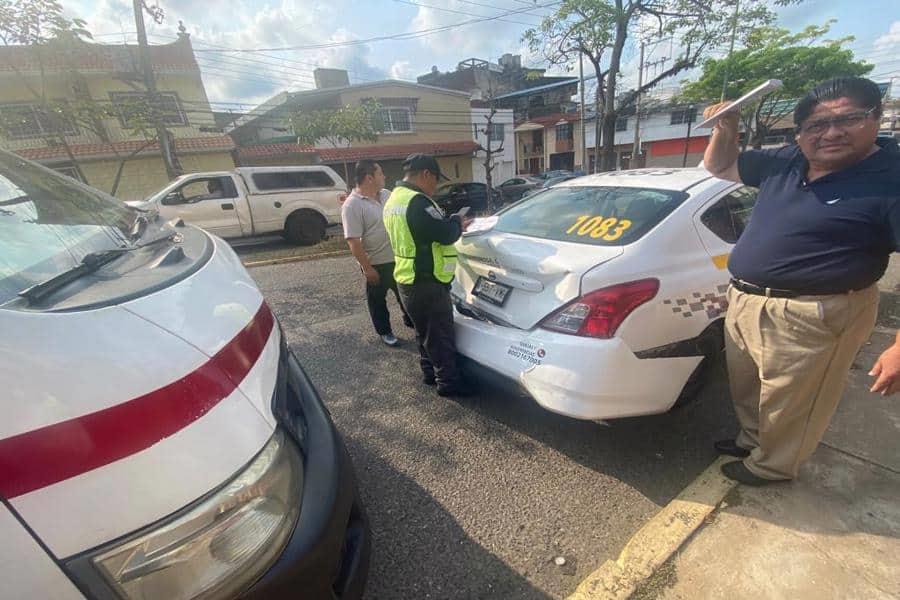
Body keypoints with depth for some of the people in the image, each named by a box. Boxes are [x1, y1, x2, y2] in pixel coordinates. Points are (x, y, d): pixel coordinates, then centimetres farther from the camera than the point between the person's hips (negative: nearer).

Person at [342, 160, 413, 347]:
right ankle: (385, 332, 29)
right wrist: (367, 268, -21)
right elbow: (353, 241, -20)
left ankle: (410, 320, 42)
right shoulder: (352, 205, -18)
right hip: (376, 263, -7)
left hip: (398, 258, 7)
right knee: (377, 300, 12)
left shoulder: (387, 194, 5)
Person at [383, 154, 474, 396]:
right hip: (427, 282, -10)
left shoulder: (394, 199, 13)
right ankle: (448, 381, 15)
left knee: (424, 332, 21)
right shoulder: (417, 202, -21)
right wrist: (457, 222, -2)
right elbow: (445, 235, -23)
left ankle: (430, 372, 34)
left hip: (408, 280, 10)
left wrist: (453, 225, 11)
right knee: (441, 333, 3)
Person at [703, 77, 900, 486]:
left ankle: (772, 465, 36)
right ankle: (752, 439, 49)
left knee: (788, 406, 12)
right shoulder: (786, 162, 4)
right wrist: (725, 128, -1)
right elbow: (719, 166, 18)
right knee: (746, 390, 25)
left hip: (811, 317, -7)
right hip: (744, 302, 7)